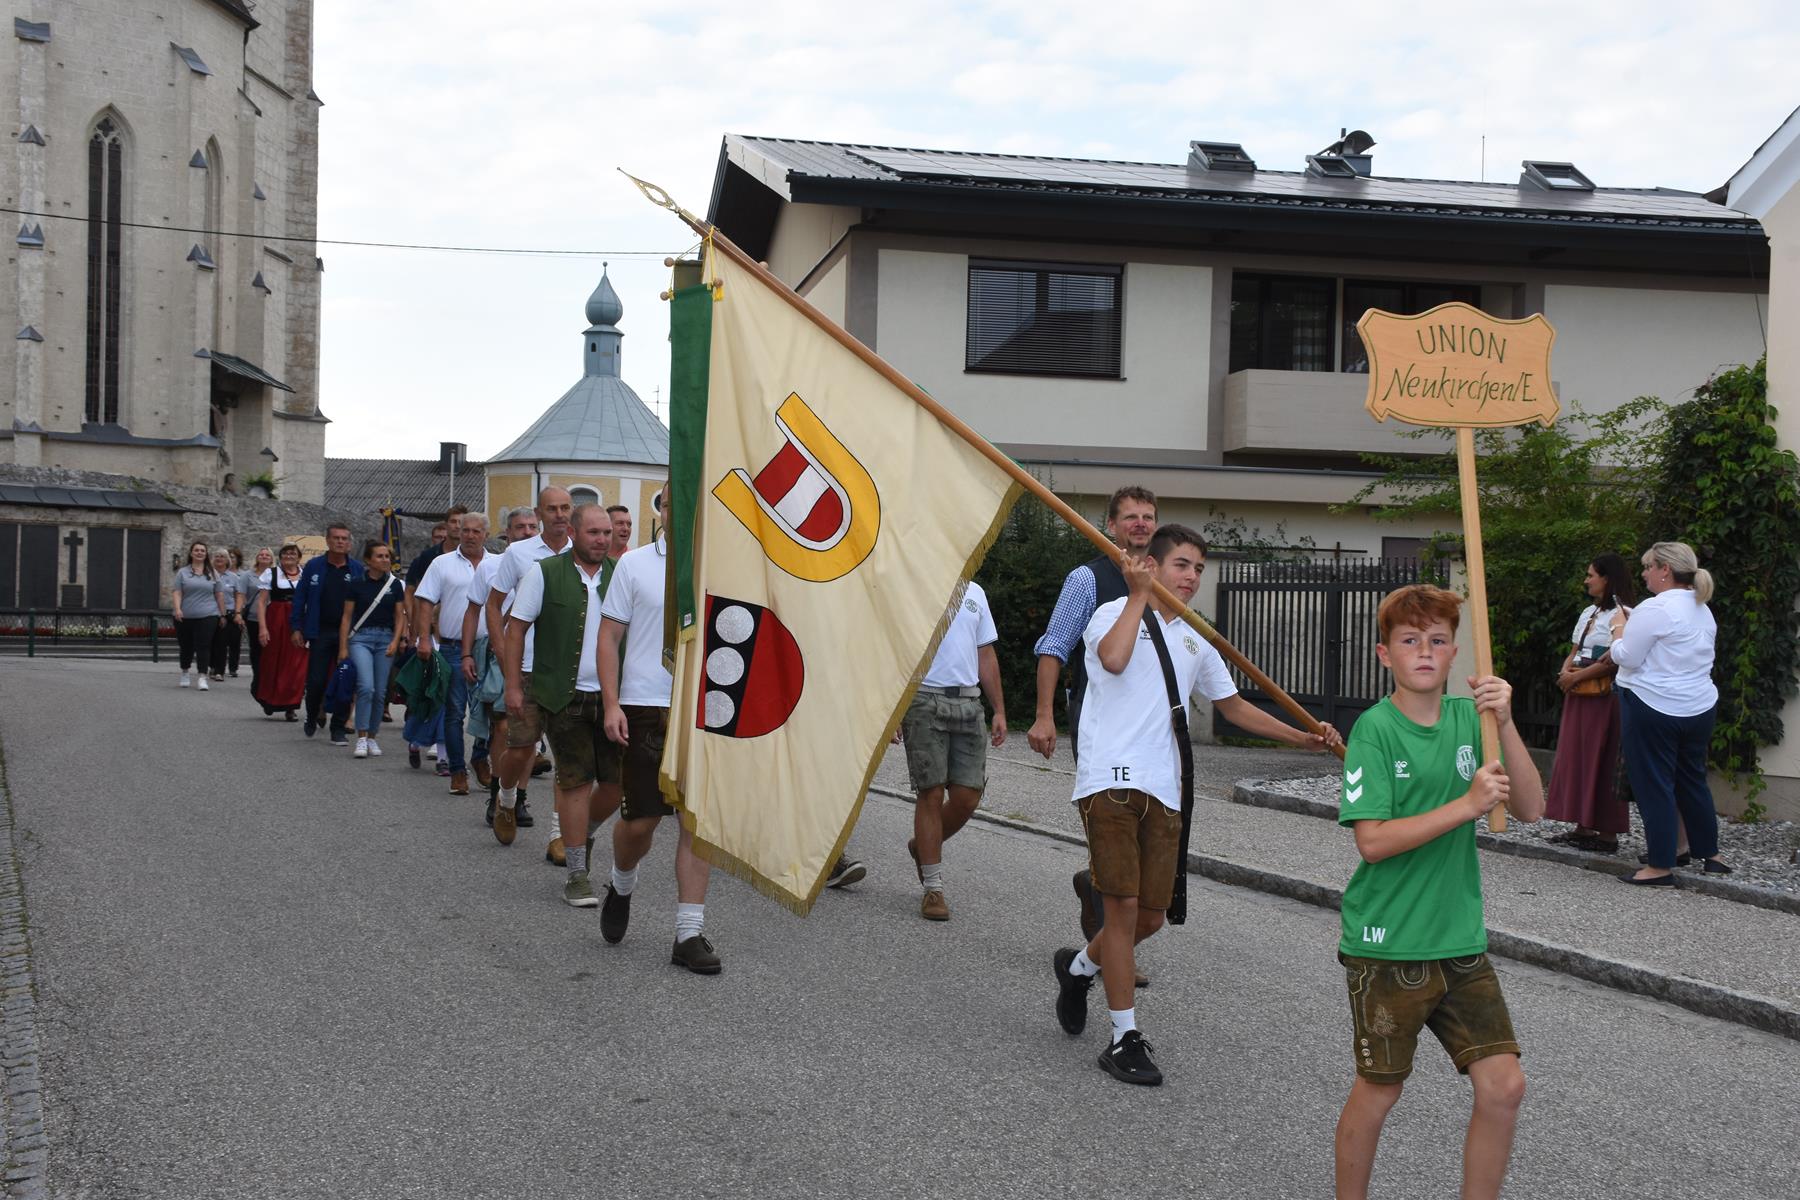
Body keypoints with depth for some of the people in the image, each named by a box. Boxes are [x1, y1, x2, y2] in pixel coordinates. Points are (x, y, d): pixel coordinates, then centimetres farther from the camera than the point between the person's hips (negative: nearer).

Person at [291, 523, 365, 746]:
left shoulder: (357, 569, 4)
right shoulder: (313, 567, 4)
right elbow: (300, 597, 6)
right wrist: (296, 627, -1)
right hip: (320, 632, 0)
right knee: (316, 680, 0)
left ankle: (339, 727, 10)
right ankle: (313, 717, 26)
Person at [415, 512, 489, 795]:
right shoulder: (443, 564, 4)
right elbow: (425, 602, 1)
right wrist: (424, 639, -8)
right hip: (453, 648, -2)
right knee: (454, 711, 0)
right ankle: (457, 771, 6)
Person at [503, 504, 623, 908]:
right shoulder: (544, 574, -1)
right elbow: (516, 628, 1)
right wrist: (513, 685, -4)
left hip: (612, 697, 4)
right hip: (564, 697, -3)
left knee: (618, 781, 4)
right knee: (576, 782, -3)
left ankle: (583, 833, 34)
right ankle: (577, 876, 6)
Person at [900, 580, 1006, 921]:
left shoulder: (975, 593, 17)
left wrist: (999, 710, 15)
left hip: (968, 703, 5)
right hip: (924, 699, -5)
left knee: (967, 796, 0)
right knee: (932, 794, -4)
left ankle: (923, 846, 28)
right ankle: (933, 889, 4)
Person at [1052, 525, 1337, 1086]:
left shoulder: (1196, 641, 22)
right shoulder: (1113, 614, 2)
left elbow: (1234, 707, 27)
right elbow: (1113, 658, -21)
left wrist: (1306, 738, 19)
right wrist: (1139, 594, -12)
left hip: (1162, 790, 6)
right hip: (1110, 780, -6)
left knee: (1150, 917, 6)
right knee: (1124, 906, -9)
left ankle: (1078, 966, 35)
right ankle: (1125, 1038, 0)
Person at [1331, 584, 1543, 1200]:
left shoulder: (1468, 717, 3)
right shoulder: (1375, 729, -11)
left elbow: (1530, 808, -3)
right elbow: (1373, 841, -19)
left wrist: (1504, 722, -15)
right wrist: (1465, 806, -23)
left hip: (1460, 939, 5)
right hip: (1388, 944, -5)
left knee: (1504, 1085, 2)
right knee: (1378, 1091, 7)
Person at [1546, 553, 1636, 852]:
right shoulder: (1588, 613, 16)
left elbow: (1614, 661, -18)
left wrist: (1577, 676, -14)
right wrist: (1565, 672, -1)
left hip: (1604, 697, -9)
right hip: (1578, 695, 9)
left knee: (1602, 761, -5)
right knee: (1575, 758, 9)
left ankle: (1607, 832, 0)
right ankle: (1583, 827, 15)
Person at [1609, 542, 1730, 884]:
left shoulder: (1655, 609, -16)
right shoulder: (1702, 610, 13)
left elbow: (1626, 658, -14)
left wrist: (1619, 627, 2)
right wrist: (1634, 625, 18)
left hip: (1654, 709, -8)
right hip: (1699, 708, 8)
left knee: (1654, 786, -2)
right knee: (1692, 780, 18)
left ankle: (1661, 866, 1)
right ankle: (1710, 855, 25)